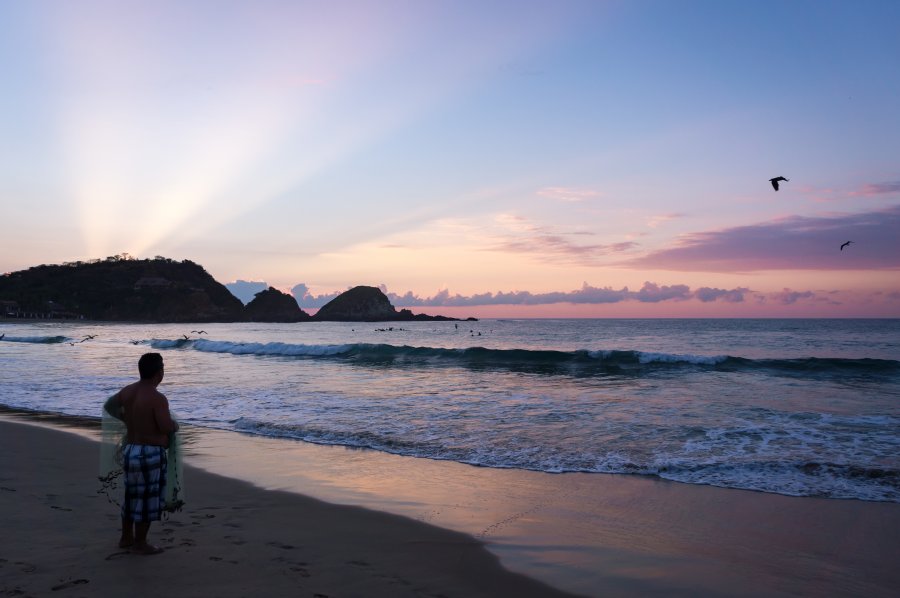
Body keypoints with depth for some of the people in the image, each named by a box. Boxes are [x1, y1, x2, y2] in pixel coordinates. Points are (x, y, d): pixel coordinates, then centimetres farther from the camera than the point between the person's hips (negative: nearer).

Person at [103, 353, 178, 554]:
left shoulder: (128, 391, 3)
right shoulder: (157, 398, -22)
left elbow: (109, 405, 19)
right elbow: (167, 427, -24)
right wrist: (175, 425, -2)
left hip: (130, 449, 8)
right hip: (149, 453, -8)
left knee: (132, 495, 21)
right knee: (147, 498, 5)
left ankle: (126, 537, 35)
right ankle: (140, 543, 15)